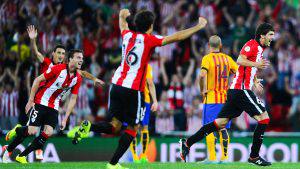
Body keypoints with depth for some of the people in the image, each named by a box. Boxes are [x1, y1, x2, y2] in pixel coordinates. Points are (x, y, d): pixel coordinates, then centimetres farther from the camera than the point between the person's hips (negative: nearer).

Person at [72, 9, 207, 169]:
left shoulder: (127, 35, 10)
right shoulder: (148, 39, -6)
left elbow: (123, 25, 35)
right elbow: (176, 37, -9)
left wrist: (122, 16, 59)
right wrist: (199, 26, -1)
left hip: (117, 85, 6)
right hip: (133, 89, -6)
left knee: (115, 125, 11)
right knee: (133, 127, 7)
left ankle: (88, 126, -15)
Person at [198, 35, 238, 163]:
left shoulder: (207, 58, -7)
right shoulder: (227, 59, 8)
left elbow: (202, 75, -22)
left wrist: (202, 90, -11)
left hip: (211, 99, -5)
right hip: (225, 98, 5)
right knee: (223, 128, 11)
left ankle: (212, 157, -7)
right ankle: (224, 156, 9)